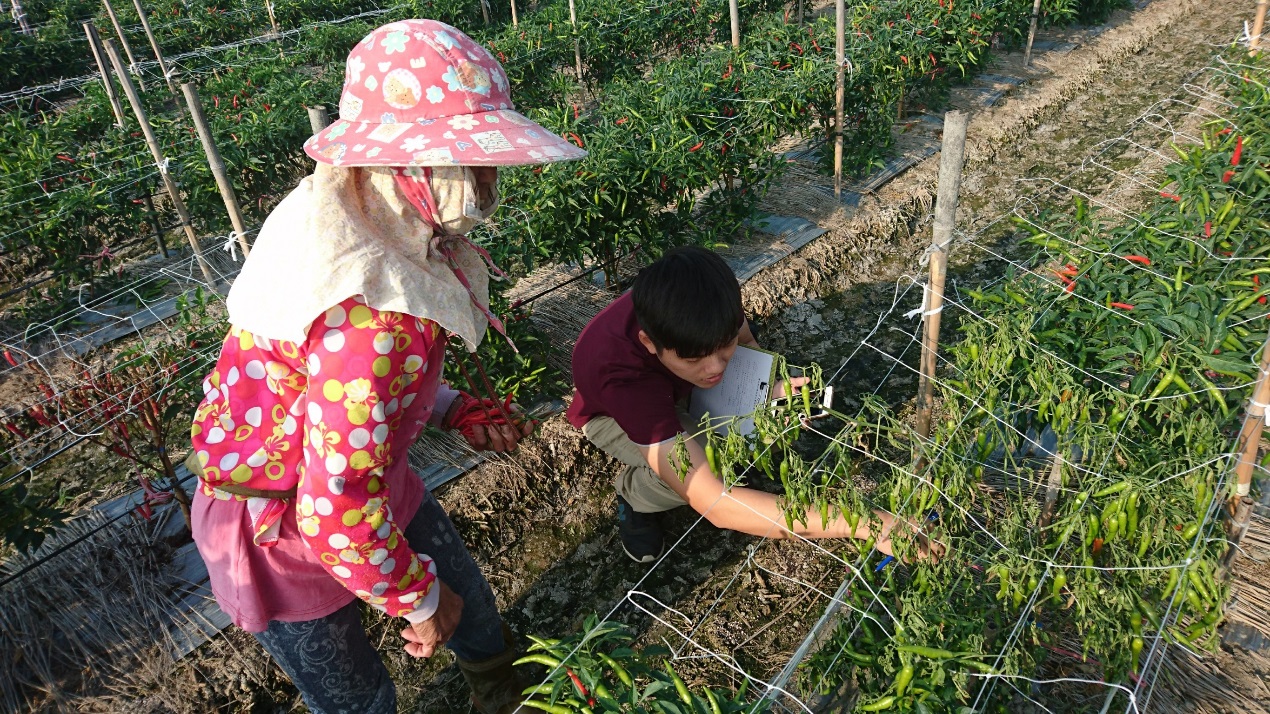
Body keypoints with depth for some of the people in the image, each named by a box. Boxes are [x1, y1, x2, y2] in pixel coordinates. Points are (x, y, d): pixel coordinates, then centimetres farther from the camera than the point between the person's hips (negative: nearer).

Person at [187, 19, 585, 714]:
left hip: (354, 477, 8)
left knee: (460, 587, 26)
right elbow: (337, 518, -34)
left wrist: (455, 409, -6)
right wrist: (418, 599, -16)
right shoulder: (371, 315, -40)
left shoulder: (365, 225, -11)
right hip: (280, 531, -8)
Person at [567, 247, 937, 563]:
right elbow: (712, 504, -50)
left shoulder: (709, 302, -33)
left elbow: (745, 339, -6)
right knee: (683, 478, -34)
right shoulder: (622, 376, -46)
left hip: (675, 390, 5)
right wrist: (860, 524, -54)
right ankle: (633, 492, 0)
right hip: (612, 410, -4)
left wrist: (769, 389, -30)